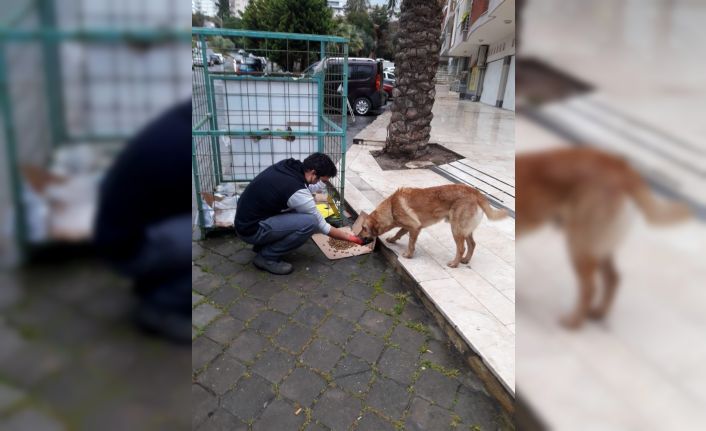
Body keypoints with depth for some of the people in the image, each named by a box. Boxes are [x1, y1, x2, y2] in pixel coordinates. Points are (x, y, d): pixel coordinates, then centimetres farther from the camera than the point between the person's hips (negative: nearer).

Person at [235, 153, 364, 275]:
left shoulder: (287, 165, -3)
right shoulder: (298, 192, -25)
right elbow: (322, 226, -15)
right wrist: (351, 237, -2)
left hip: (246, 218, 9)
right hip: (251, 229, -9)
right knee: (310, 223, -21)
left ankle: (263, 244, 16)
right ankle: (267, 257, -4)